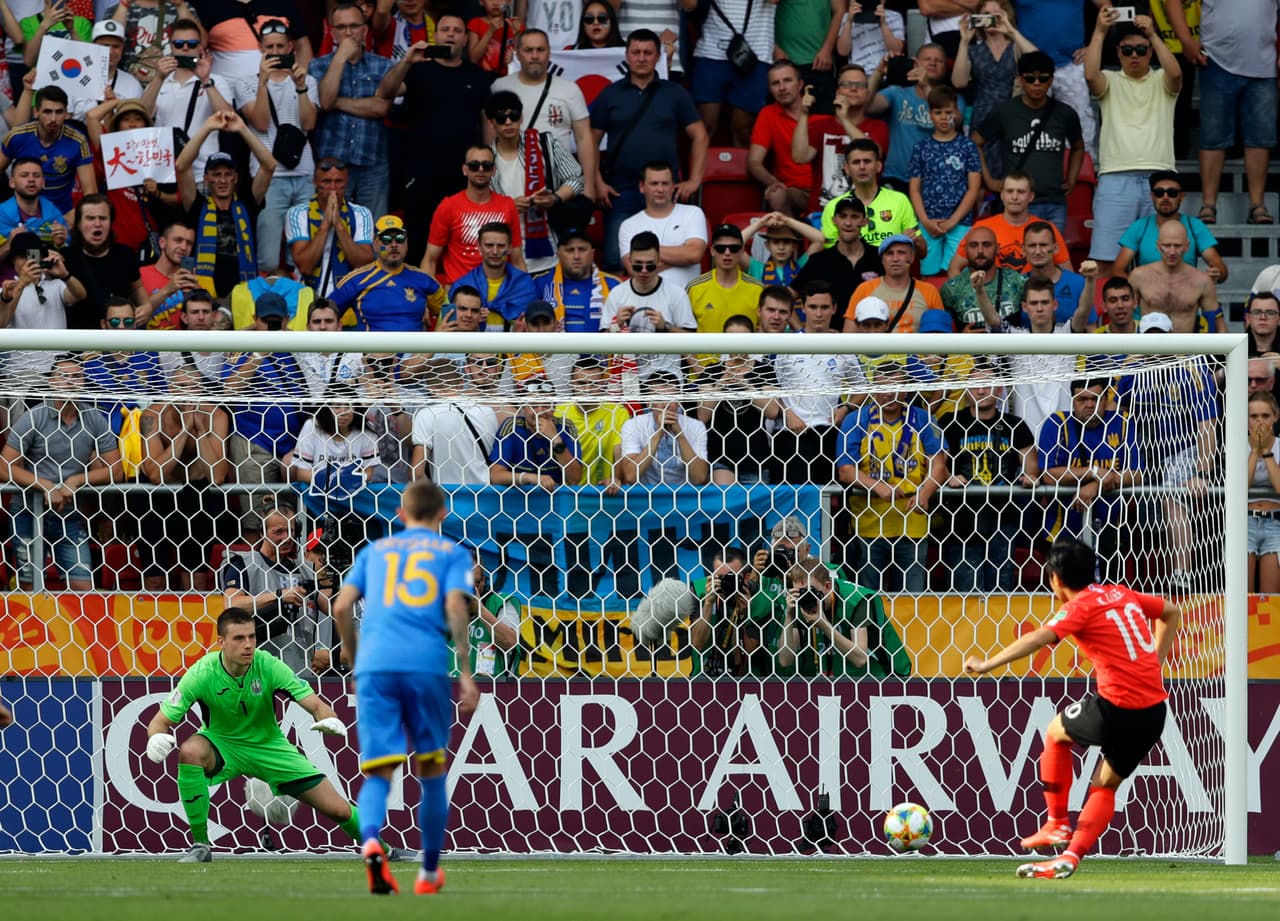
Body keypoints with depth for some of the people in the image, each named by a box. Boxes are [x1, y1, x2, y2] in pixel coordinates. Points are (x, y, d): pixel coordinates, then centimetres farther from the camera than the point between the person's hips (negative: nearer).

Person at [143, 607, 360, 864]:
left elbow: (314, 704, -22)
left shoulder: (268, 666, -22)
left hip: (268, 745, 1)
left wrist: (329, 719, -46)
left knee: (338, 810, -5)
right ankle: (201, 844, -23)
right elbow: (160, 721, -20)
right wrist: (157, 737, -44)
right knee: (190, 751, -37)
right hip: (221, 743, -1)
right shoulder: (202, 674, -24)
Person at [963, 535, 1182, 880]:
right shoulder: (1122, 595, 16)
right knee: (1105, 786, 18)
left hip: (1117, 709, -7)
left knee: (1056, 732, 22)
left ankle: (1058, 823, 25)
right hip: (1154, 713, 7)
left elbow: (1039, 638, -22)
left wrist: (987, 664, -23)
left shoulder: (1081, 607, -6)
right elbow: (1171, 612, 32)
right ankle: (1070, 856, 6)